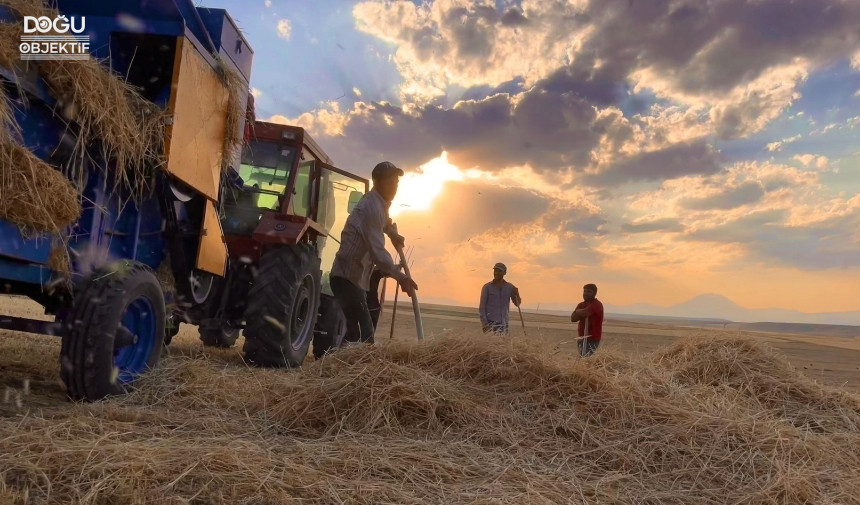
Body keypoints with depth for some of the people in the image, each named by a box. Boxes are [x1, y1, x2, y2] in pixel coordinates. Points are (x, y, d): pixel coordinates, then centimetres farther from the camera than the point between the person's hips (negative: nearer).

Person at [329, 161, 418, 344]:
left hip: (352, 277, 11)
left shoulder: (378, 203, 14)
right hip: (347, 277, -10)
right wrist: (400, 276, -24)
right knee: (364, 335, -16)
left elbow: (383, 222, 39)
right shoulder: (372, 205, -17)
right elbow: (377, 250, -25)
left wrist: (393, 233, 18)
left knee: (356, 333, 11)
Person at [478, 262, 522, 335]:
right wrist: (484, 324, -11)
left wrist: (517, 294, -10)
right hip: (490, 323, -3)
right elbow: (482, 307, -2)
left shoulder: (509, 287, 6)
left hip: (503, 323, 3)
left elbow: (517, 304, 11)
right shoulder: (487, 287, -2)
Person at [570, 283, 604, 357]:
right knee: (582, 358, 9)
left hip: (592, 339, -8)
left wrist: (578, 311, -3)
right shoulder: (581, 304, 14)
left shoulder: (596, 304, -10)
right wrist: (582, 313, -13)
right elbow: (573, 318, 3)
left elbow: (584, 313, -25)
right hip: (582, 337, 8)